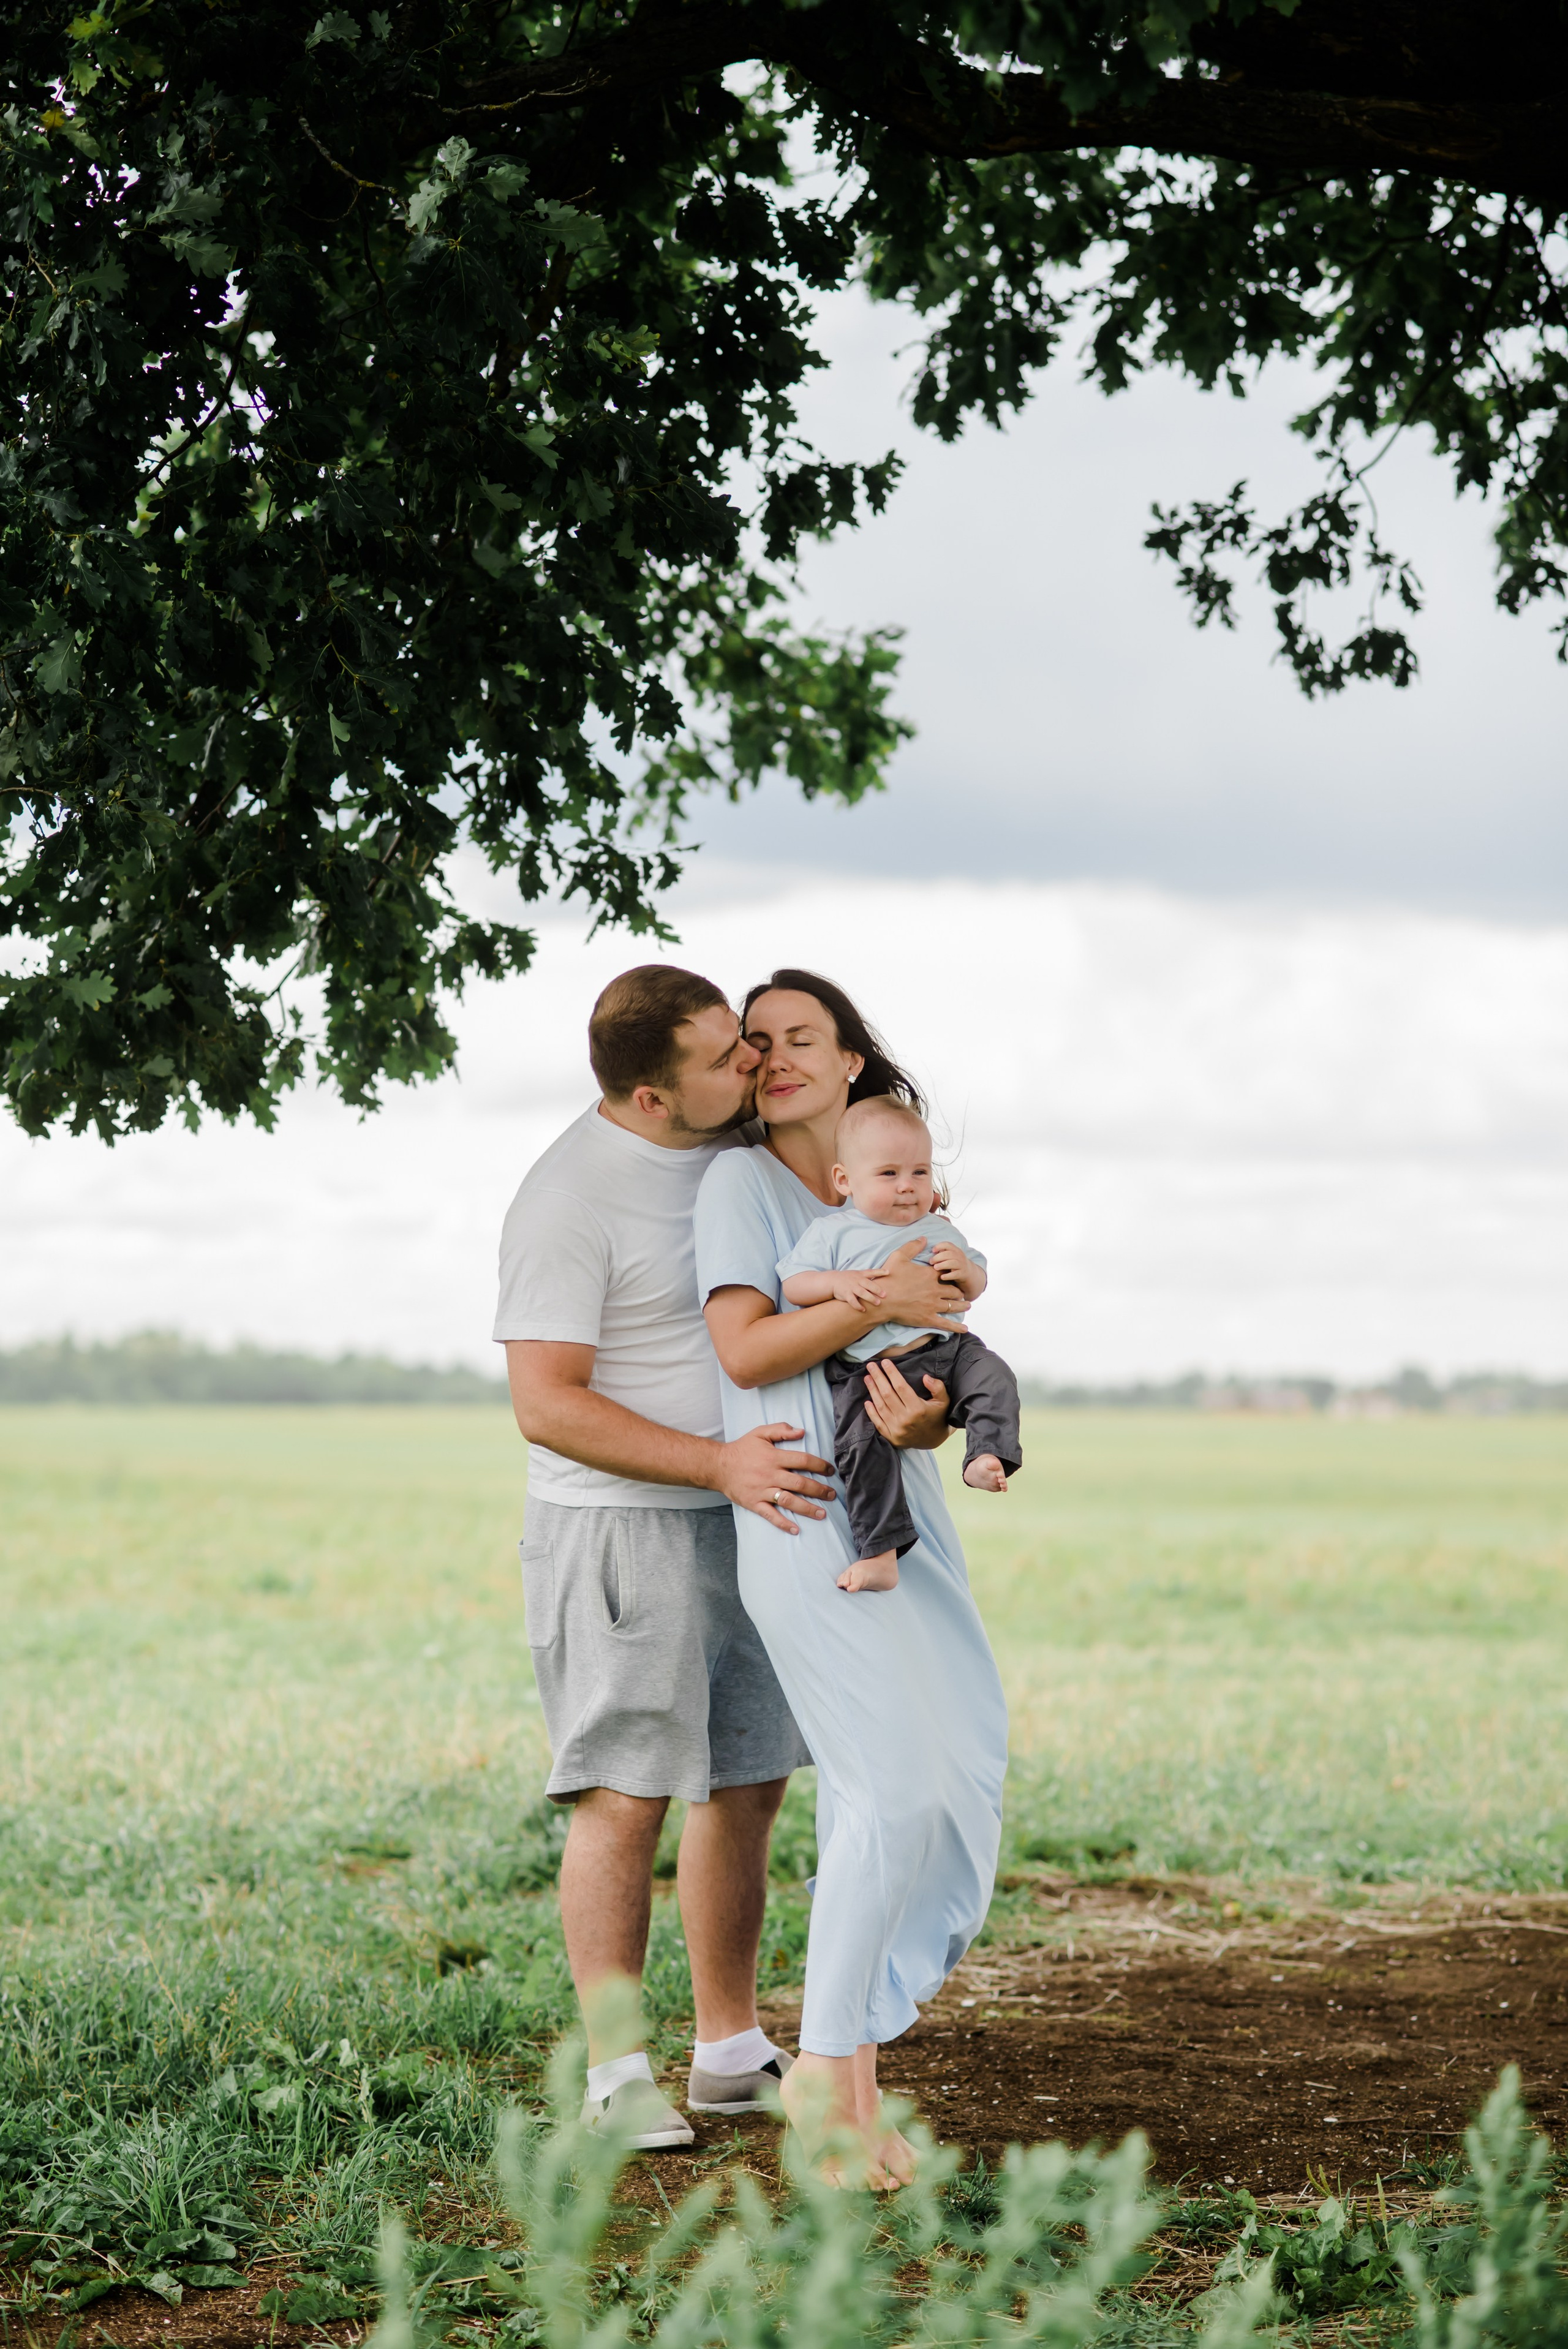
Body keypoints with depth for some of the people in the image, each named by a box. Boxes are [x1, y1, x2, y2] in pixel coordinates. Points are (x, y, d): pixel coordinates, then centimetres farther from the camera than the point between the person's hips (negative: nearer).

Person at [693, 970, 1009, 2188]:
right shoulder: (742, 1182, 1)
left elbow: (939, 1379, 9)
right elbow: (745, 1351, -11)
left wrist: (926, 1415, -14)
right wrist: (875, 1302, -19)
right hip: (806, 1520, -6)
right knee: (896, 1789, -15)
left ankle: (850, 2064, 9)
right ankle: (826, 2074, -6)